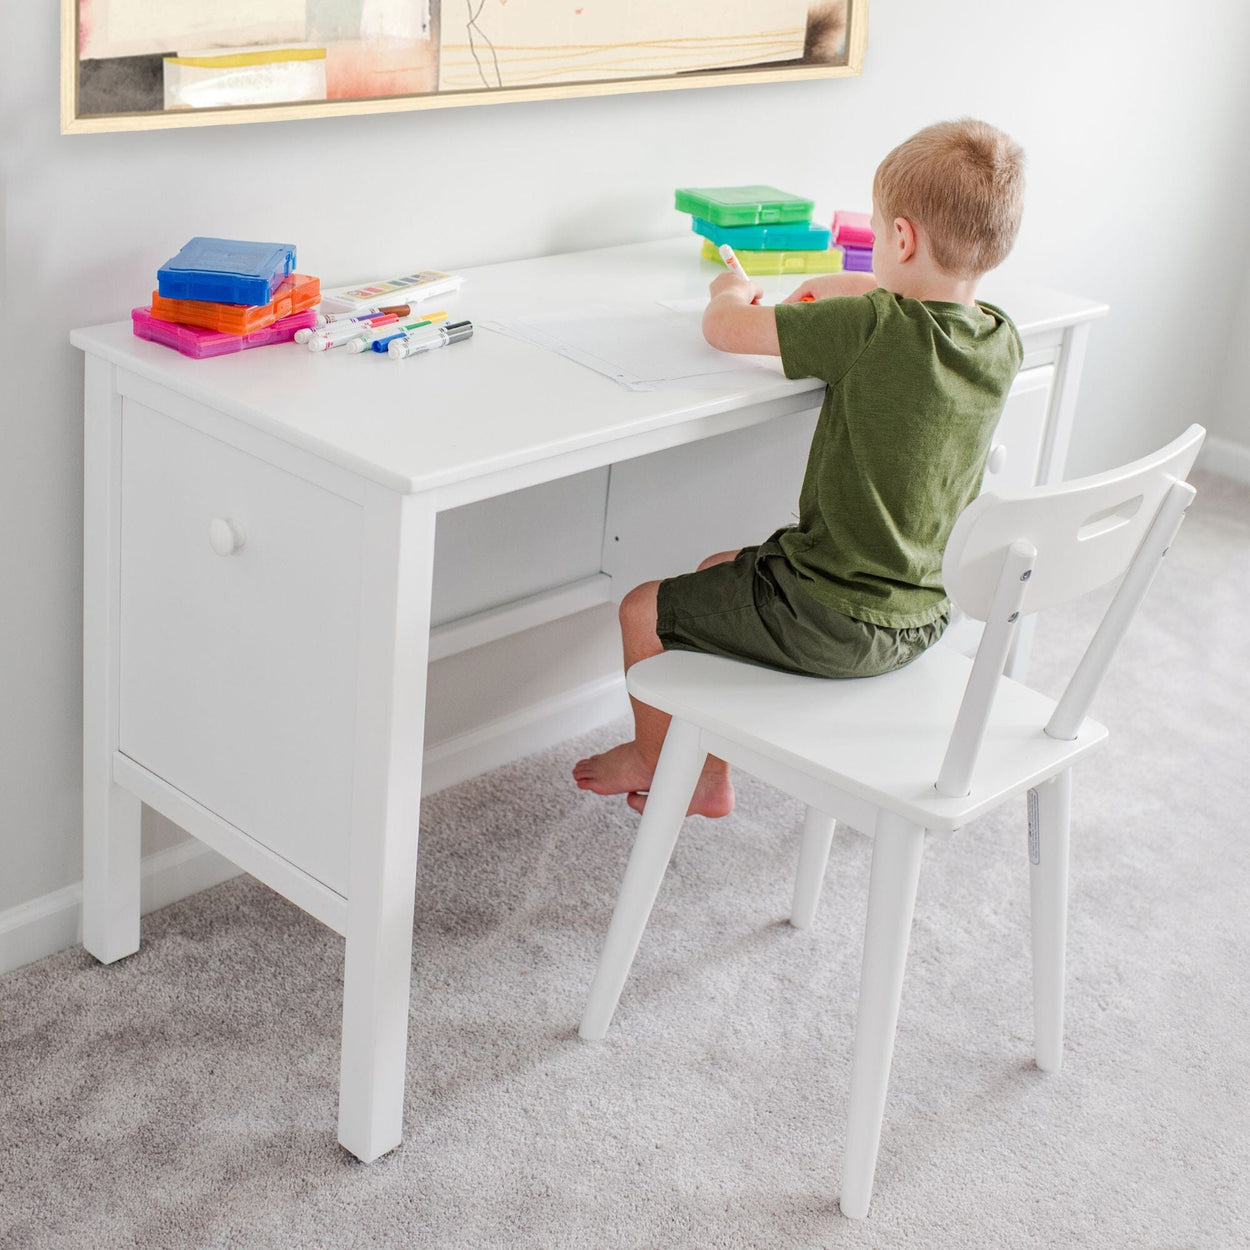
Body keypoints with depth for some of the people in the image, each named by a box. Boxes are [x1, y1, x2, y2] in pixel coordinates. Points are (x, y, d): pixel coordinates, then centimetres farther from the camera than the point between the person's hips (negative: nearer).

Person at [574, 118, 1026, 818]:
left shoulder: (873, 327, -24)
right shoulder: (1002, 344, -4)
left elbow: (723, 328, -14)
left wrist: (733, 293, 7)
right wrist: (836, 292, 16)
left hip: (832, 622, -8)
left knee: (644, 610, 11)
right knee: (721, 571, 28)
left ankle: (653, 762, 37)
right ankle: (711, 776, 36)